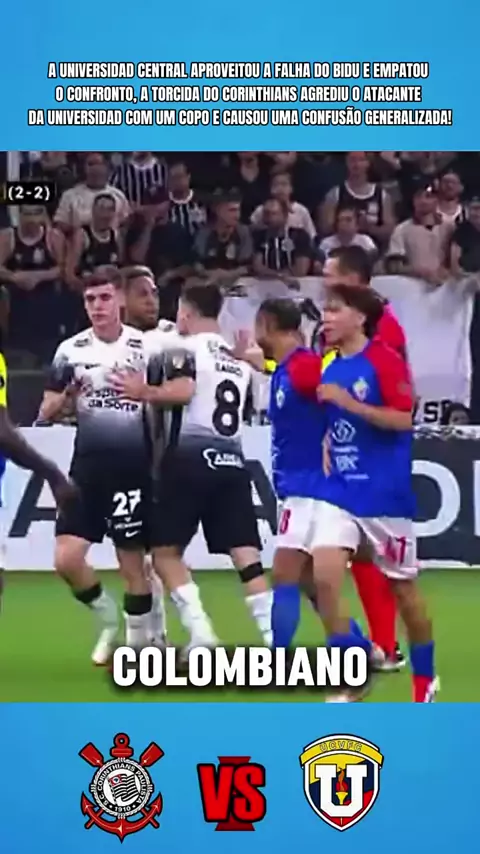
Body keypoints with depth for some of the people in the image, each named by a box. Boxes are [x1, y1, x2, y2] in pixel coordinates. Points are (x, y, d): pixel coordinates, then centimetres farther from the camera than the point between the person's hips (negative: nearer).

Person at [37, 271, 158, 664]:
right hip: (88, 464, 2)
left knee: (133, 564, -1)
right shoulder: (71, 350, 4)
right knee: (67, 559, -5)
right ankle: (109, 620, 20)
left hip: (133, 465, -2)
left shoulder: (146, 345, -1)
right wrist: (66, 395, -15)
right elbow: (46, 413, 5)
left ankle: (138, 643, 13)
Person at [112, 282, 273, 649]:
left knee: (165, 550, 6)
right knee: (246, 555, 0)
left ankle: (200, 631, -7)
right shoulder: (239, 359, 22)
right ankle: (274, 637, -11)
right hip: (232, 463, 6)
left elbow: (183, 391, -19)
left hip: (190, 460, -6)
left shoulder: (185, 348, -1)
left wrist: (145, 393, -6)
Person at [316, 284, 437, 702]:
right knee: (324, 576, -11)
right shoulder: (331, 369, 8)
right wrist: (327, 453, 11)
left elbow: (403, 419, -22)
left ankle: (425, 681, 27)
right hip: (340, 493, 6)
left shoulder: (385, 359, -12)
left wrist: (346, 401, -24)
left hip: (386, 495, -6)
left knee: (403, 587, 7)